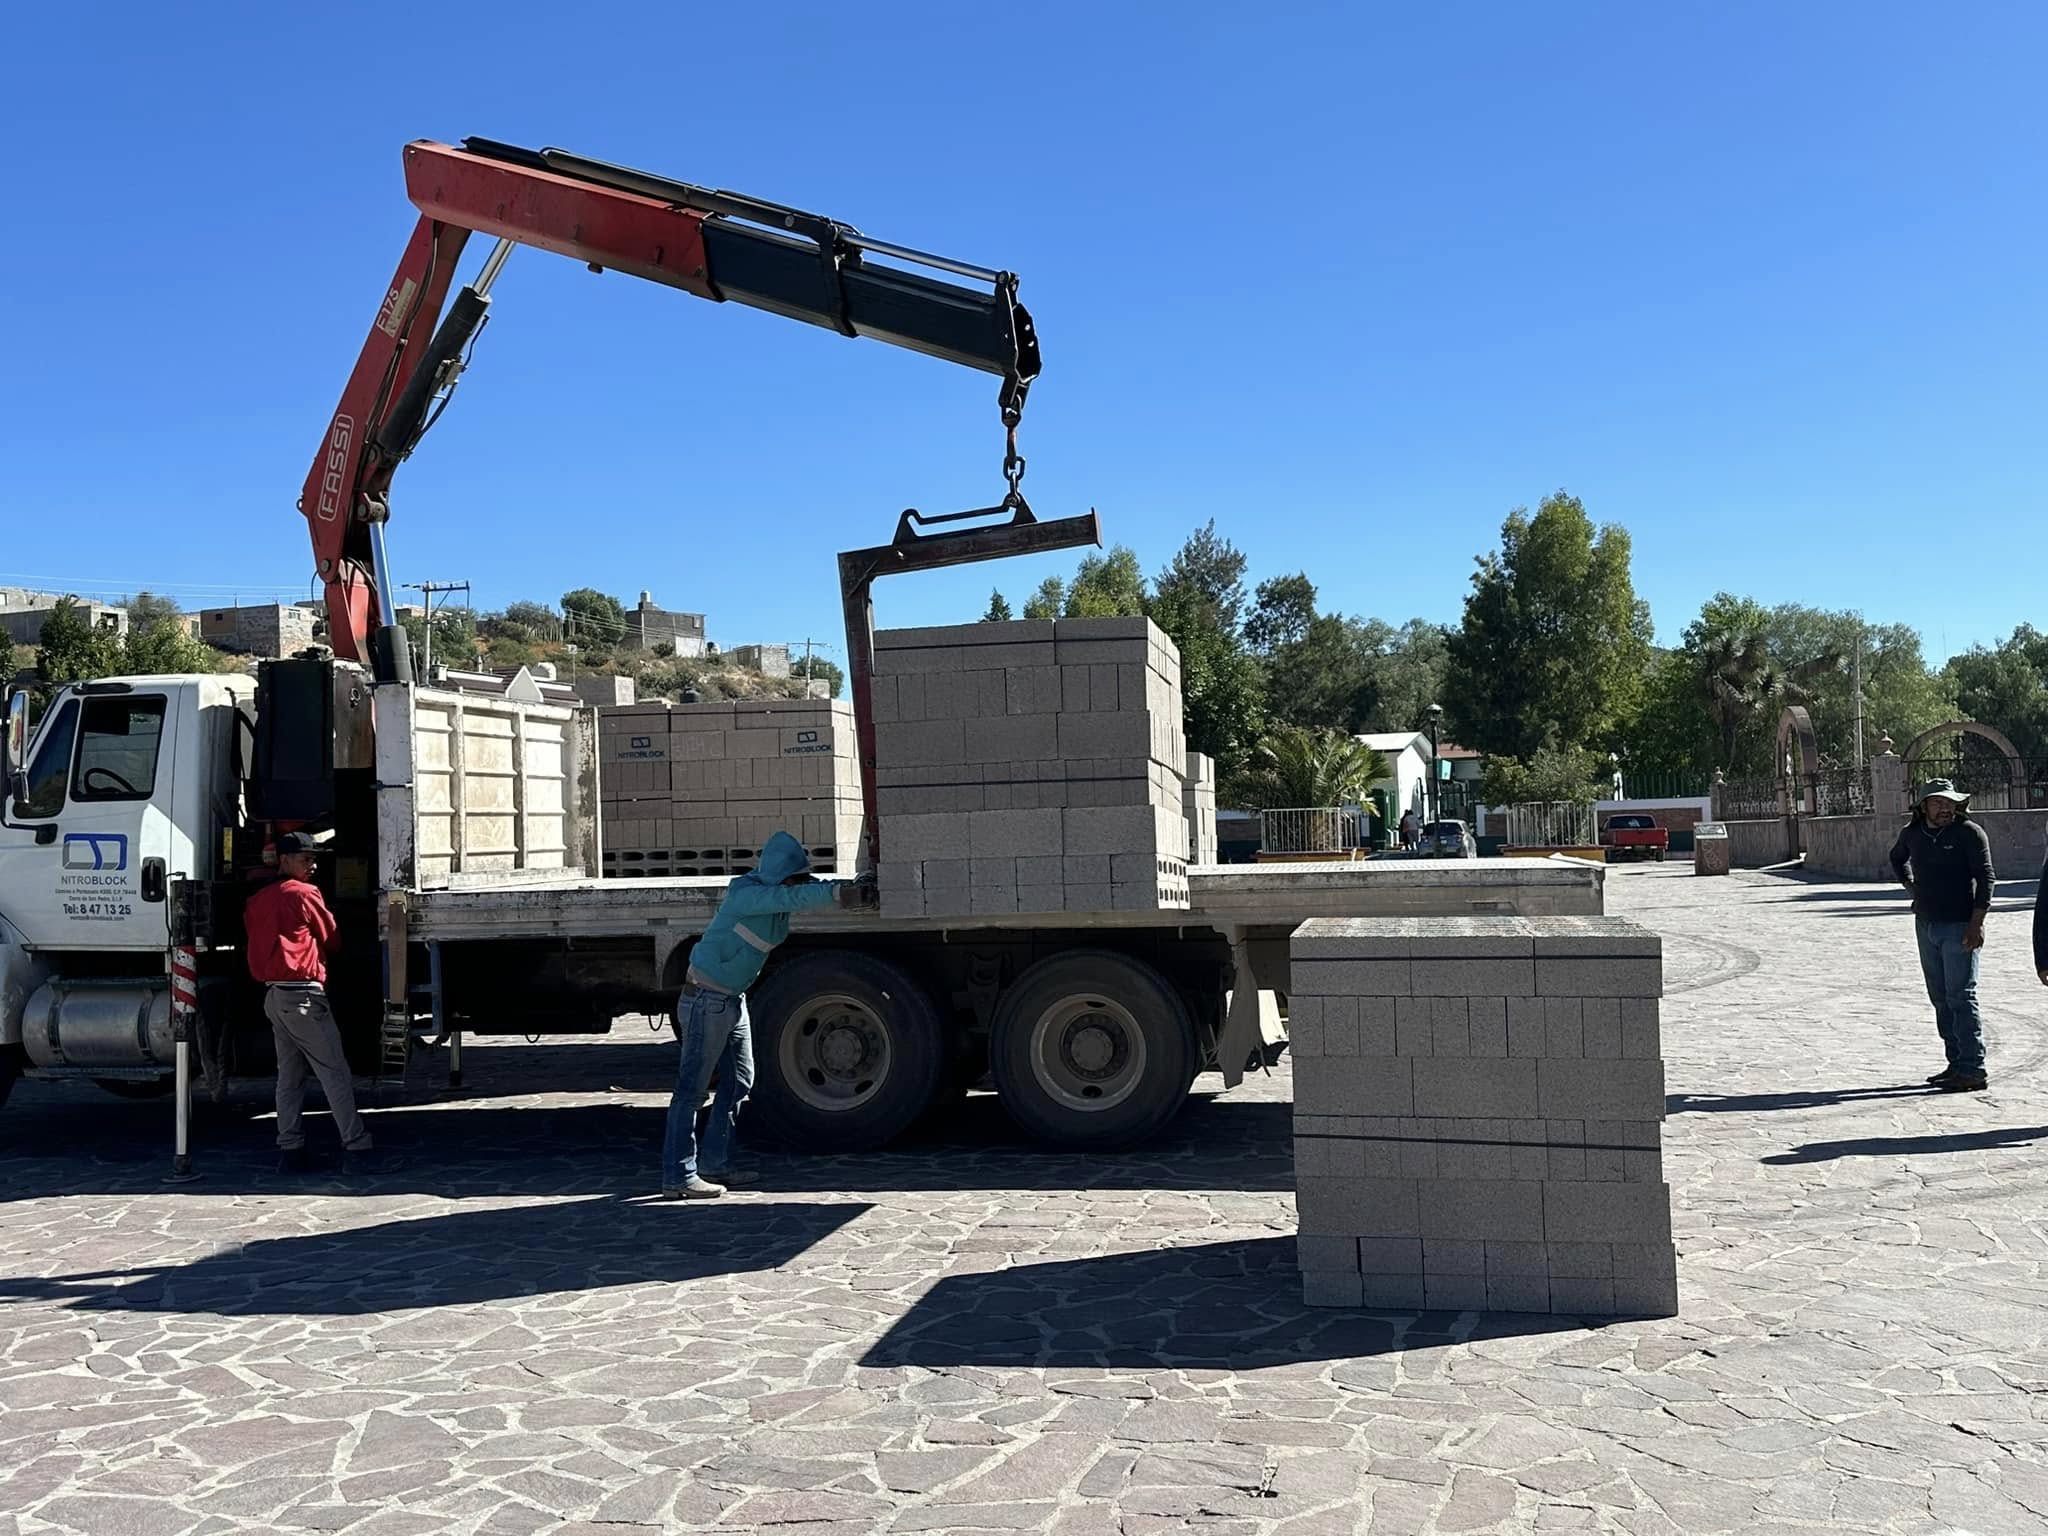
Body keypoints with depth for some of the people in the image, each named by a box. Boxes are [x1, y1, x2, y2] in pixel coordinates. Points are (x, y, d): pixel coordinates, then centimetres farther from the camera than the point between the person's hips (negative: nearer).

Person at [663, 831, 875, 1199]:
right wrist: (838, 893, -41)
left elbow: (816, 888, 4)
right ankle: (678, 1177, -4)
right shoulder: (746, 894, -23)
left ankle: (716, 1163, 22)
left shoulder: (779, 892, 3)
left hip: (734, 999, 10)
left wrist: (854, 888, -14)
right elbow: (793, 898, -35)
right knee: (692, 1087, -7)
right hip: (707, 999, -9)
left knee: (738, 1082, 13)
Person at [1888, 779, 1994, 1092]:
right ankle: (1956, 1064, 18)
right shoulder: (1912, 834, 9)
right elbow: (1897, 858, 31)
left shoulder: (1969, 833, -8)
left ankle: (1973, 1070, -5)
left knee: (1961, 998, -8)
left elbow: (1985, 878, -12)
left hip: (1959, 927, -7)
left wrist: (1976, 923, -18)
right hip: (1926, 925, 7)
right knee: (1940, 999, 10)